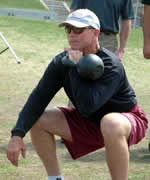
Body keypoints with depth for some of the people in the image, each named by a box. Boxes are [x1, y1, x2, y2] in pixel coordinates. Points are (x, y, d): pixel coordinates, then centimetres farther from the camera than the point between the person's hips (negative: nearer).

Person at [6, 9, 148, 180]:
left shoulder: (110, 65, -29)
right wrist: (17, 135, -26)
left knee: (111, 124, -42)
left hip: (128, 120, -6)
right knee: (38, 119, -8)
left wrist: (76, 67, -33)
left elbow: (87, 107, -39)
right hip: (88, 122, 7)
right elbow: (39, 97, -15)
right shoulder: (61, 62, -9)